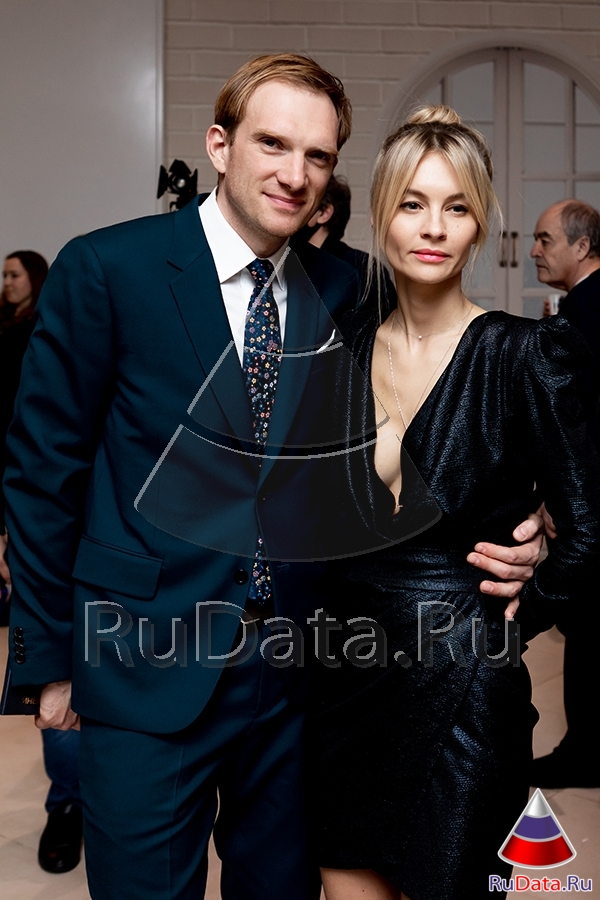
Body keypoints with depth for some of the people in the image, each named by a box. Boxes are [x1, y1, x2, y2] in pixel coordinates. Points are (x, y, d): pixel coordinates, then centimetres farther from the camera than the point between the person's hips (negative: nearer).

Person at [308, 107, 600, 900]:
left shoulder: (521, 355, -13)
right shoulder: (346, 345, 0)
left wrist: (508, 625, -5)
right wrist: (341, 613, 4)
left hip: (459, 682, -4)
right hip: (347, 667, 4)